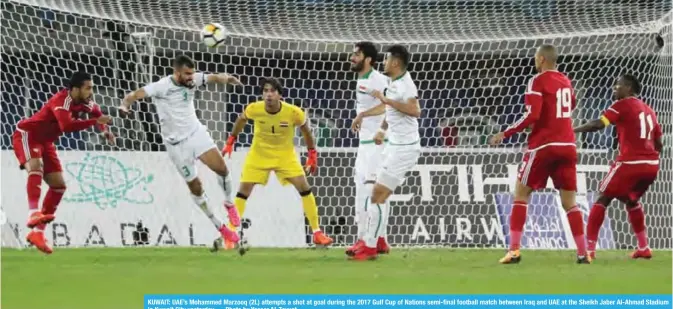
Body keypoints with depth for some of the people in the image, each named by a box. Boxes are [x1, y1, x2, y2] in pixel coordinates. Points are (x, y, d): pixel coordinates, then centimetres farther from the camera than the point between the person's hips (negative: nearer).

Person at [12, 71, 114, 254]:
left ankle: (37, 233, 7)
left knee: (59, 185, 3)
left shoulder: (83, 103, -2)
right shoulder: (62, 101, -29)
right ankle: (34, 213, -52)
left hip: (45, 142, 9)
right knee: (36, 166, -37)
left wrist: (104, 130, 10)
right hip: (27, 135, -9)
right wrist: (95, 121, -42)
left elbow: (95, 111, 23)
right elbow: (66, 126, -46)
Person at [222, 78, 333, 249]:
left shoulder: (294, 113, -24)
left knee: (304, 188, -10)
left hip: (285, 155, 0)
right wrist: (231, 140, 8)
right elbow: (242, 120, 4)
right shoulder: (254, 109, -21)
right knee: (243, 191, -7)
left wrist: (312, 154, 0)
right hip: (259, 154, 0)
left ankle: (317, 233, 0)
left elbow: (305, 129, -3)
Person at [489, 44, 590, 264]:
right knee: (569, 201, 8)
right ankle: (583, 252, 1)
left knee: (521, 194, 5)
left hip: (543, 146, -5)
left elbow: (532, 115, -17)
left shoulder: (538, 81, -8)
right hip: (567, 146, 5)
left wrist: (505, 134, -12)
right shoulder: (566, 81, 11)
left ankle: (514, 250, -5)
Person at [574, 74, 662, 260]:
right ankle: (643, 248, 23)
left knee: (602, 200, 3)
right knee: (631, 201, 28)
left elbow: (598, 124, -14)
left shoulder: (623, 105, -1)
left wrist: (572, 131, -10)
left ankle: (589, 249, -4)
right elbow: (659, 145, 21)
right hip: (651, 165, 7)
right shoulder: (649, 111, 19)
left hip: (630, 163, -7)